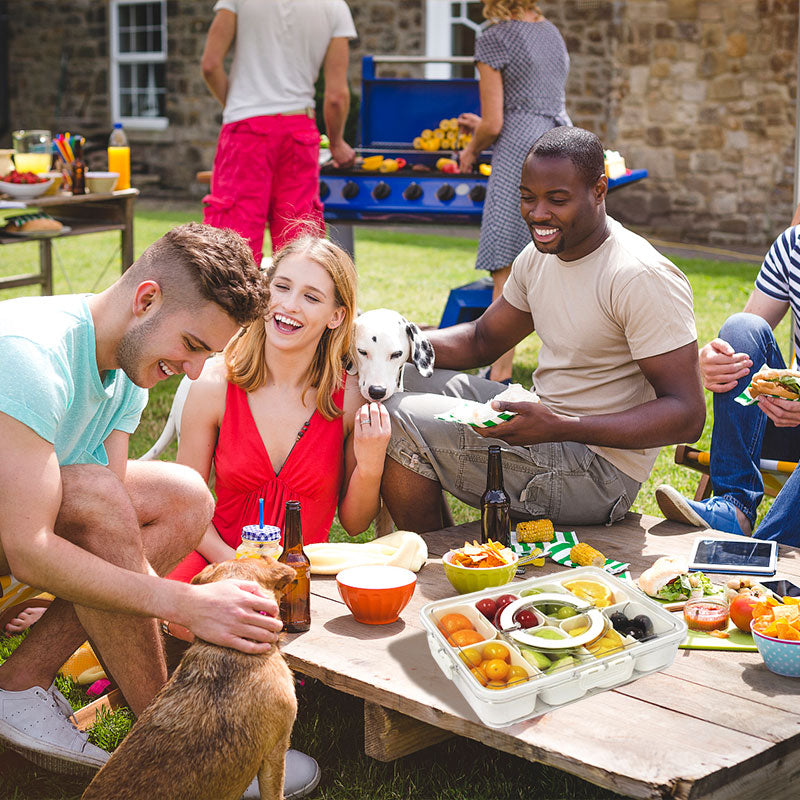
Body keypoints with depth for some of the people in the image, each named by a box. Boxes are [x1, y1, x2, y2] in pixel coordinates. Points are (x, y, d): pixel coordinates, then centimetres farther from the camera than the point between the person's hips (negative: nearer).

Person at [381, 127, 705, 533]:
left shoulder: (643, 278, -21)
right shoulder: (539, 256, 6)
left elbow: (687, 415, -24)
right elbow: (482, 341, 18)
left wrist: (559, 428, -34)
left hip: (598, 475, -9)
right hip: (547, 425, 9)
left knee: (402, 423, -17)